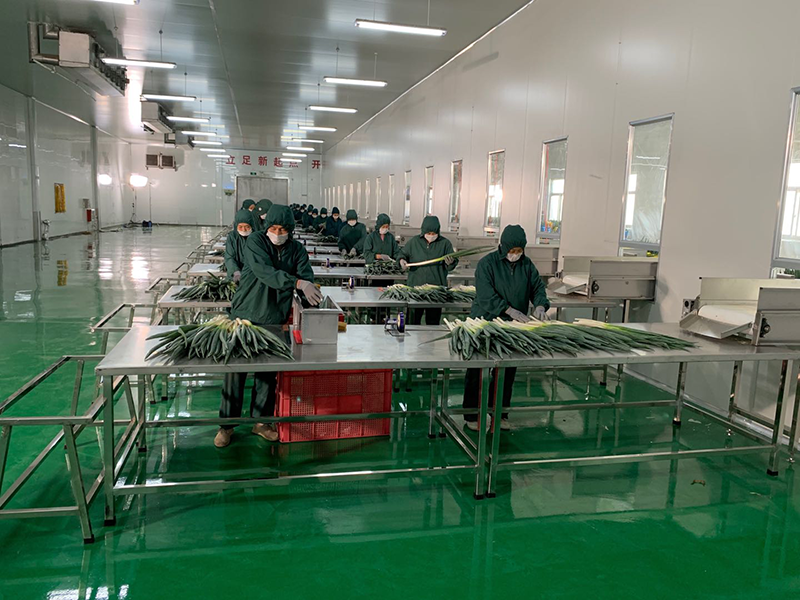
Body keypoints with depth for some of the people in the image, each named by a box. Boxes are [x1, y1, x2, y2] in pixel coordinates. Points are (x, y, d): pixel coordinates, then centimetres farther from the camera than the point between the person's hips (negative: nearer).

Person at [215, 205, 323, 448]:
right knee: (235, 369, -1)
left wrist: (310, 289, -29)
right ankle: (227, 424, 13)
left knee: (268, 372, 9)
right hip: (245, 316, -3)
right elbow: (265, 272, -24)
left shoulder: (297, 250, 5)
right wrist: (297, 283, -35)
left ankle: (261, 420, 25)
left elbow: (307, 277, -6)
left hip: (275, 319, 3)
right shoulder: (256, 242, -8)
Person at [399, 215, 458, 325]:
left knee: (433, 321, 6)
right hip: (415, 285, 1)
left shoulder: (445, 243, 3)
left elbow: (453, 263, 5)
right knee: (413, 319, 7)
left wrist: (450, 263, -18)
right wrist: (402, 260, -7)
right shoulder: (414, 242, 6)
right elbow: (403, 253, 15)